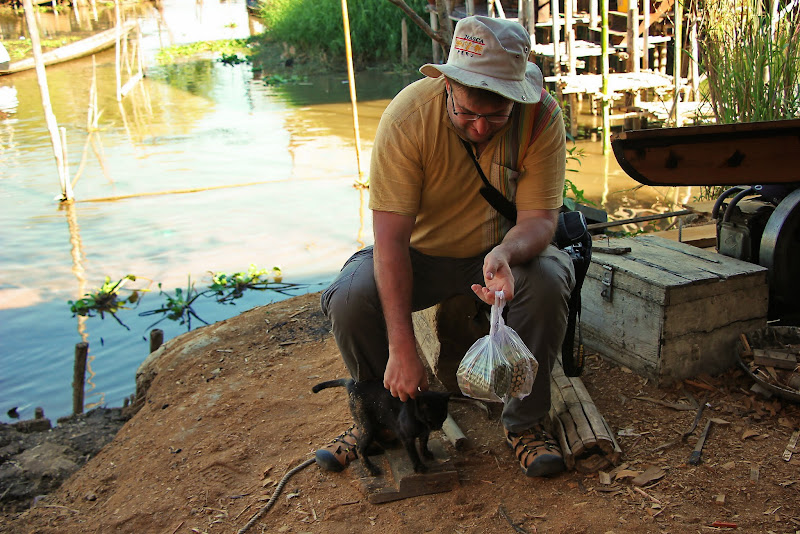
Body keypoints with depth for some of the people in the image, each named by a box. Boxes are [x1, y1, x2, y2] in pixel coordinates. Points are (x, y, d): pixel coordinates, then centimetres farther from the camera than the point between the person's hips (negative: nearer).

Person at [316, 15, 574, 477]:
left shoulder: (542, 116, -21)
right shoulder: (408, 115, -26)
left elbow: (539, 218, -19)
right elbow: (391, 238, -28)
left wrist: (505, 253, -45)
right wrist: (402, 348, -33)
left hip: (505, 248, 1)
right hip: (422, 252, 0)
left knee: (548, 280, -32)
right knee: (349, 298, -26)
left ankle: (526, 422, -8)